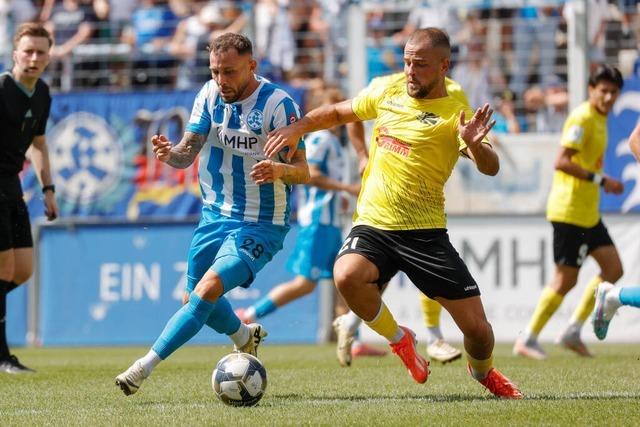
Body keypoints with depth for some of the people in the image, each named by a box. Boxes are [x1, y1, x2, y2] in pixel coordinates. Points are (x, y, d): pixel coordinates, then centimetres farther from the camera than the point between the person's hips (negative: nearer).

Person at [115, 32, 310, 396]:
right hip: (215, 215, 7)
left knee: (207, 291, -22)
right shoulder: (209, 95, -2)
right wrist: (170, 153, -25)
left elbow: (303, 171, -18)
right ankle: (245, 338, 46)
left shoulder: (278, 104, -18)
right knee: (194, 299, 16)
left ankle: (144, 368, -22)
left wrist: (278, 170, -41)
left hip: (259, 226, -7)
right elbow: (187, 153, -1)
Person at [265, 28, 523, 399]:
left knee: (477, 328, -4)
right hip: (372, 227, 2)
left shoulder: (457, 114, -6)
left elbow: (491, 168, -19)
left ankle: (484, 372, 35)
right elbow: (339, 113, 24)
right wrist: (297, 129, 11)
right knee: (347, 275, -33)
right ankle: (400, 339, -4)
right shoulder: (386, 92, 6)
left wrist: (475, 144, -40)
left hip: (425, 232, -2)